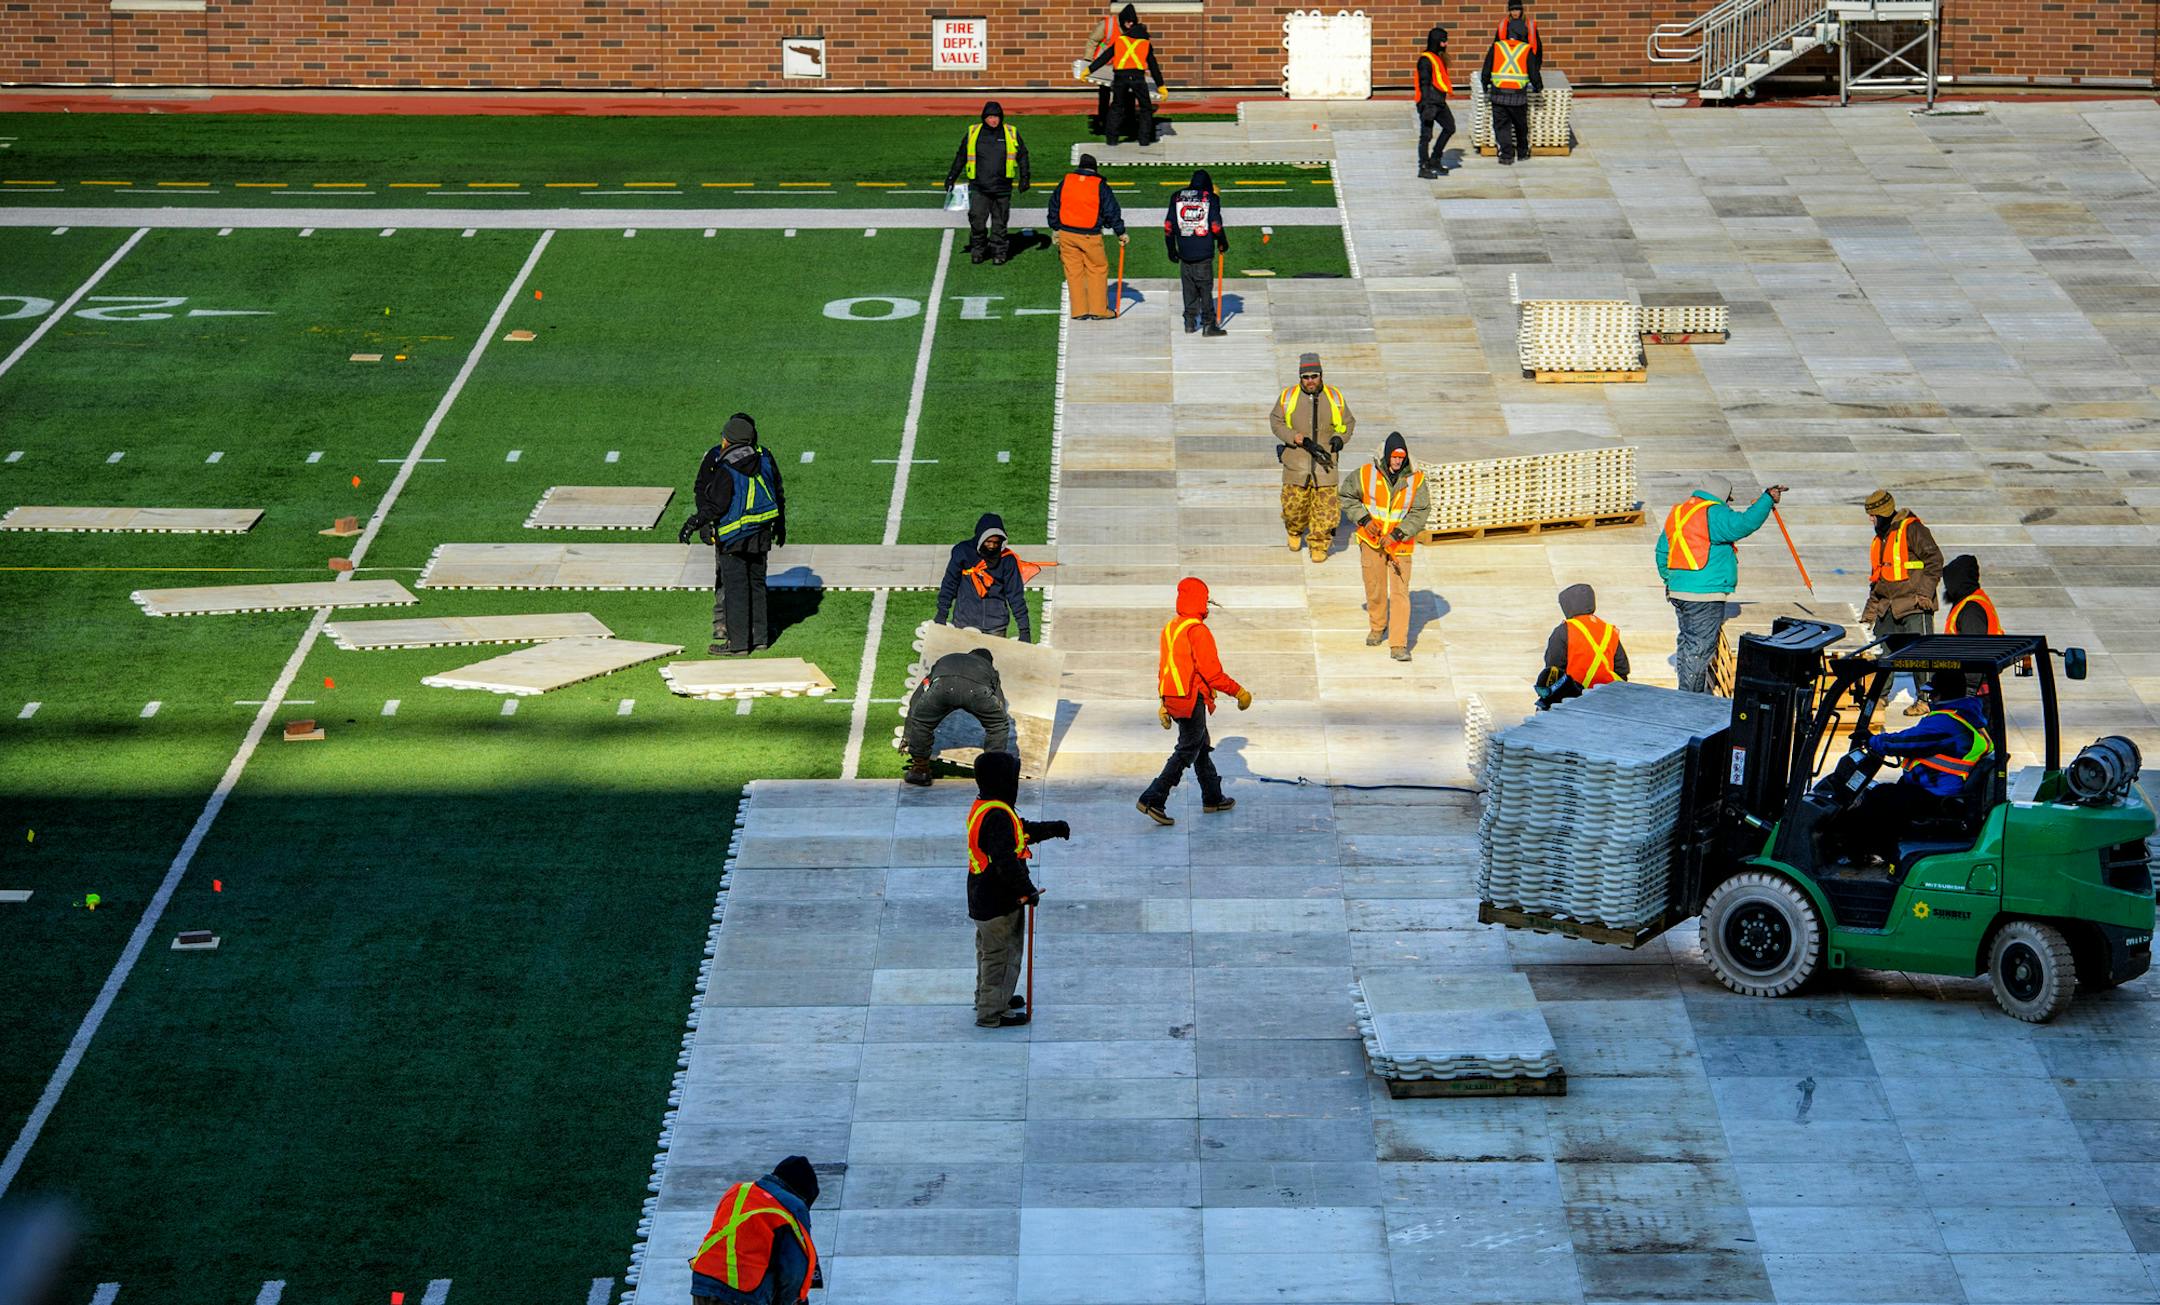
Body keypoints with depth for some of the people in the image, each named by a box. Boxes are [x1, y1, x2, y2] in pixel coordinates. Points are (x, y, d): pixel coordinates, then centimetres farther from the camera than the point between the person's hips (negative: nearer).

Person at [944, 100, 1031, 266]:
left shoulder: (1011, 133, 4)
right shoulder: (973, 133, 5)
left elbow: (1022, 156, 13)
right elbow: (961, 157, 15)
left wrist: (1024, 178, 6)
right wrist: (951, 177, 15)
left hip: (1002, 188, 0)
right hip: (979, 187, 0)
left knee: (1000, 222, 5)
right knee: (977, 220, -7)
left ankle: (999, 251, 17)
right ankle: (977, 249, 11)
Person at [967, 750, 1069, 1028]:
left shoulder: (981, 807, 7)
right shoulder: (998, 816, -27)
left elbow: (1023, 831, 21)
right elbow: (1005, 861, -30)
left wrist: (1052, 829, 19)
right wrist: (1027, 890, -22)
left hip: (982, 898, 10)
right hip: (999, 901, -10)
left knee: (989, 951, 26)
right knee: (1001, 955, 2)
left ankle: (986, 998, 42)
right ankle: (992, 1013, 10)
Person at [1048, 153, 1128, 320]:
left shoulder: (1065, 182, 4)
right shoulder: (1100, 186, -4)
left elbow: (1054, 206, 11)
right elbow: (1112, 211, -1)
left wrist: (1055, 229, 22)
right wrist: (1121, 233, 9)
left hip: (1066, 234, 3)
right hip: (1090, 237, -3)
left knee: (1073, 271, 8)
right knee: (1098, 269, 8)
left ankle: (1079, 311, 8)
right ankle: (1098, 309, 6)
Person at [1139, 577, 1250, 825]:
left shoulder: (1169, 629, 10)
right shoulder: (1198, 631, -17)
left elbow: (1163, 668, 16)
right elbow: (1212, 672, -18)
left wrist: (1164, 704, 23)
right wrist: (1238, 692, -7)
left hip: (1173, 700, 9)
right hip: (1192, 700, -9)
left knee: (1203, 748, 21)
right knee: (1186, 752, -5)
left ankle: (1213, 798, 32)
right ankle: (1153, 800, -12)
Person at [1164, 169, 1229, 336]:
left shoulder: (1177, 197, 7)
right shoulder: (1210, 198, -3)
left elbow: (1169, 225, 8)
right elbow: (1216, 226, -6)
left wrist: (1171, 249, 17)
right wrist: (1223, 243, 12)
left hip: (1184, 252, 3)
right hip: (1204, 253, -3)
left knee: (1189, 288, 13)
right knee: (1205, 288, 1)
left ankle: (1190, 322, 15)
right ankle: (1209, 324, -1)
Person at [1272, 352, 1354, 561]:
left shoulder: (1334, 397, 3)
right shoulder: (1289, 397, -2)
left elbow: (1348, 422, 16)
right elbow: (1277, 423, -2)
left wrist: (1340, 438, -6)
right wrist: (1301, 440, -14)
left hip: (1325, 464, 0)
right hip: (1296, 463, 0)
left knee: (1326, 506, -4)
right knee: (1294, 504, 5)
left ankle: (1319, 545, 13)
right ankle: (1295, 532, 37)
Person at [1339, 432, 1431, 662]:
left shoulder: (1416, 479, -10)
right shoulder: (1366, 475, -9)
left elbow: (1421, 512, -9)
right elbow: (1347, 496, 3)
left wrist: (1396, 534, -18)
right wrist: (1364, 520, -9)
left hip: (1400, 542, -1)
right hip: (1372, 539, 1)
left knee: (1400, 593, -8)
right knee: (1375, 588, 12)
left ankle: (1398, 646, -10)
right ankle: (1377, 628, 40)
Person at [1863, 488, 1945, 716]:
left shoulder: (1911, 530, -8)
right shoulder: (1879, 540, 19)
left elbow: (1934, 560, -11)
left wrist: (1924, 592, -18)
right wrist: (1871, 607, 21)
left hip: (1915, 605, -8)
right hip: (1888, 607, 8)